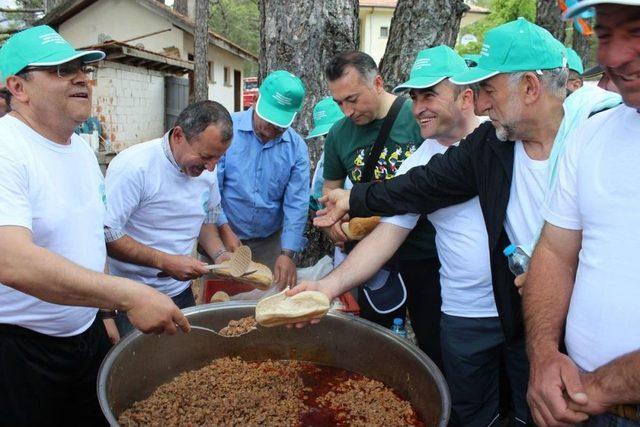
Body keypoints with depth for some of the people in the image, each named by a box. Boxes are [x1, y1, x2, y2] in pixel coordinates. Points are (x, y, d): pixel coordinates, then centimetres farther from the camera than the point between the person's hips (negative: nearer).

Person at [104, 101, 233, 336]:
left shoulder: (206, 170, -1)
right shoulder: (133, 166, -23)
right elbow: (106, 234, -24)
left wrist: (220, 255, -4)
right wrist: (165, 262, -25)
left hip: (181, 291, 6)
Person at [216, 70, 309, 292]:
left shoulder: (297, 147, -1)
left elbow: (296, 204, -6)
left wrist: (287, 253, -14)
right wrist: (225, 230, -18)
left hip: (271, 241, 2)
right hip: (223, 238, -2)